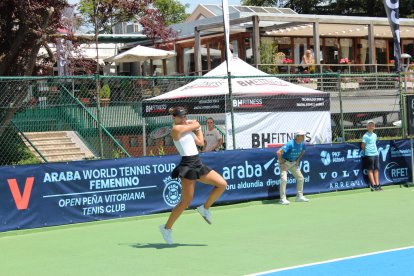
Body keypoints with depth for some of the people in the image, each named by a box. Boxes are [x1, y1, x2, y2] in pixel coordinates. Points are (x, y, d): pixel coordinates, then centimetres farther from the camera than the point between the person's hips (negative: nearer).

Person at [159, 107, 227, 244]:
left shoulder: (187, 129, 18)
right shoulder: (176, 129, -10)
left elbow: (200, 142, 20)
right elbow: (196, 124, -5)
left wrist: (197, 128, 26)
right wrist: (194, 124, 17)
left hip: (198, 164, 9)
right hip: (188, 165, -9)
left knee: (222, 184, 1)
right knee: (186, 201, -8)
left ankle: (205, 208, 17)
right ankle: (166, 227, 5)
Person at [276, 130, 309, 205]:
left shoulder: (302, 143, -6)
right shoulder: (290, 144, -29)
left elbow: (303, 151, 18)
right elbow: (278, 152, -35)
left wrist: (298, 160, 8)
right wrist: (281, 163, -27)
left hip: (294, 163, 8)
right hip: (285, 162, -7)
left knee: (300, 178, 7)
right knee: (284, 179, -20)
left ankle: (299, 196, 18)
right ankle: (283, 199, -15)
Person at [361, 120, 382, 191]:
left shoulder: (375, 135, 15)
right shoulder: (365, 136, -6)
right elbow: (362, 146, -4)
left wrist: (375, 150, 14)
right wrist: (365, 151, 7)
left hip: (376, 154, 7)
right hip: (369, 155, -7)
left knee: (376, 169, 4)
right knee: (370, 170, -3)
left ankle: (377, 184, 5)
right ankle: (373, 185, -3)